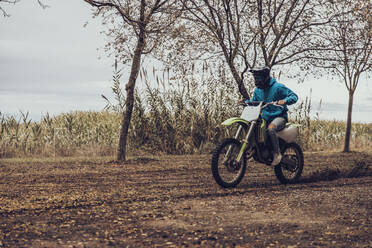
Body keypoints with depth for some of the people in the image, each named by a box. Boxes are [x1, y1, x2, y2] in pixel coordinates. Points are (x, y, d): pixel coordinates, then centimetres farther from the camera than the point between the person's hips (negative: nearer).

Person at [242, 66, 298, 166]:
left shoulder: (278, 87, -8)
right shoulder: (257, 90, 11)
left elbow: (294, 96, -11)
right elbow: (253, 101, 26)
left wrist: (285, 101, -32)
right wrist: (245, 101, 4)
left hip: (279, 116, -7)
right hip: (265, 118, 7)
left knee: (270, 128, -37)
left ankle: (277, 153, -29)